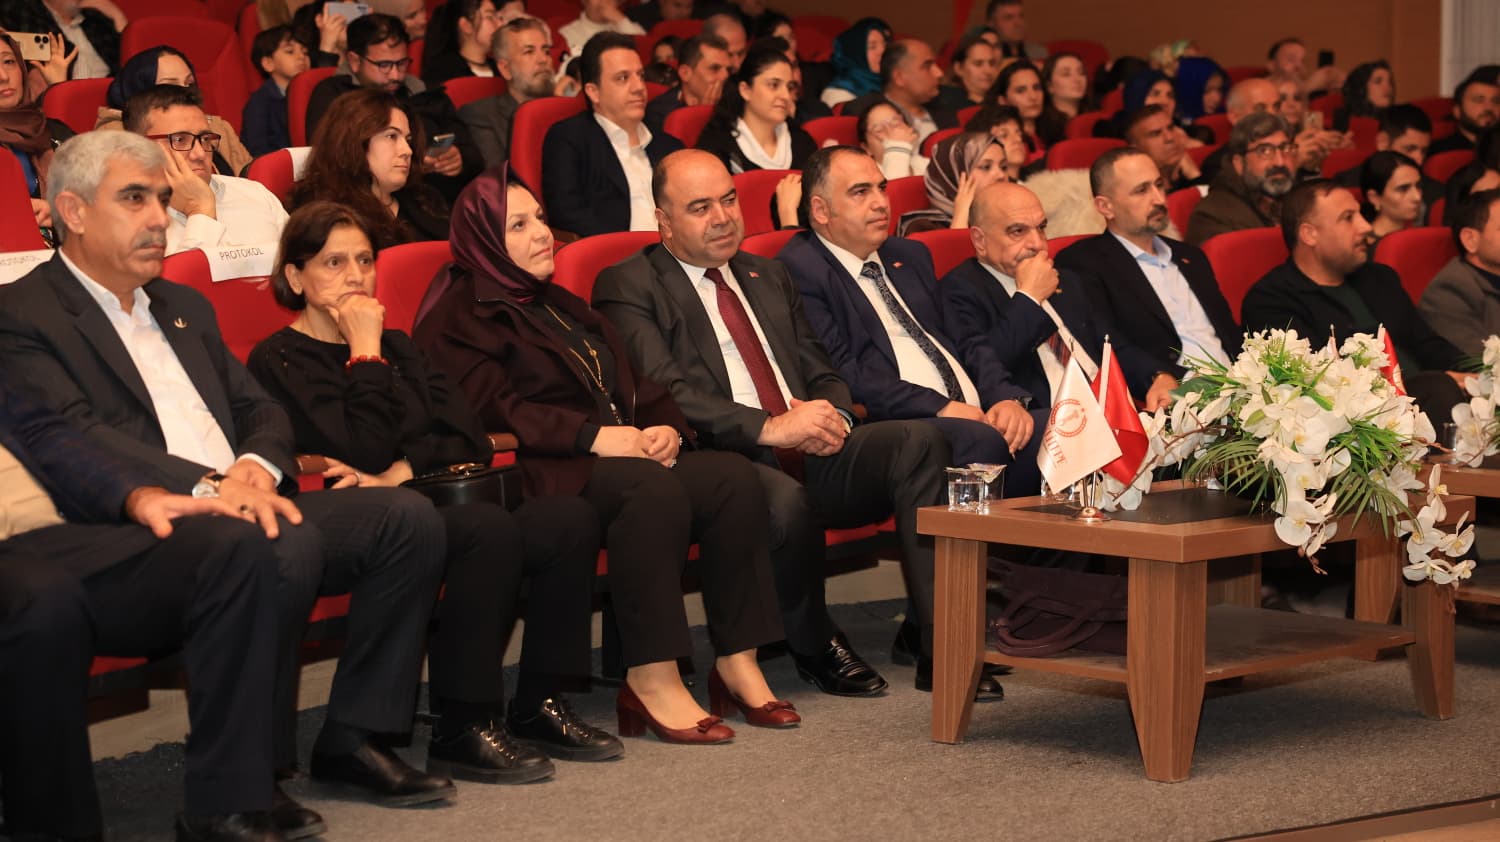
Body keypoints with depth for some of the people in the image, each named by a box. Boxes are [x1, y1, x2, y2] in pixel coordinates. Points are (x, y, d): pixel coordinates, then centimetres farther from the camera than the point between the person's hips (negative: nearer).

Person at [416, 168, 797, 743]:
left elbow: (630, 382, 23)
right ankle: (651, 680, -35)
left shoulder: (559, 305, 29)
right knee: (653, 489, -36)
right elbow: (492, 408, -13)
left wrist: (664, 427, 0)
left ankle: (738, 663, -18)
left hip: (626, 452, 8)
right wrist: (594, 436, -20)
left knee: (732, 477, -17)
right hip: (543, 473, -8)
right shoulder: (458, 316, 2)